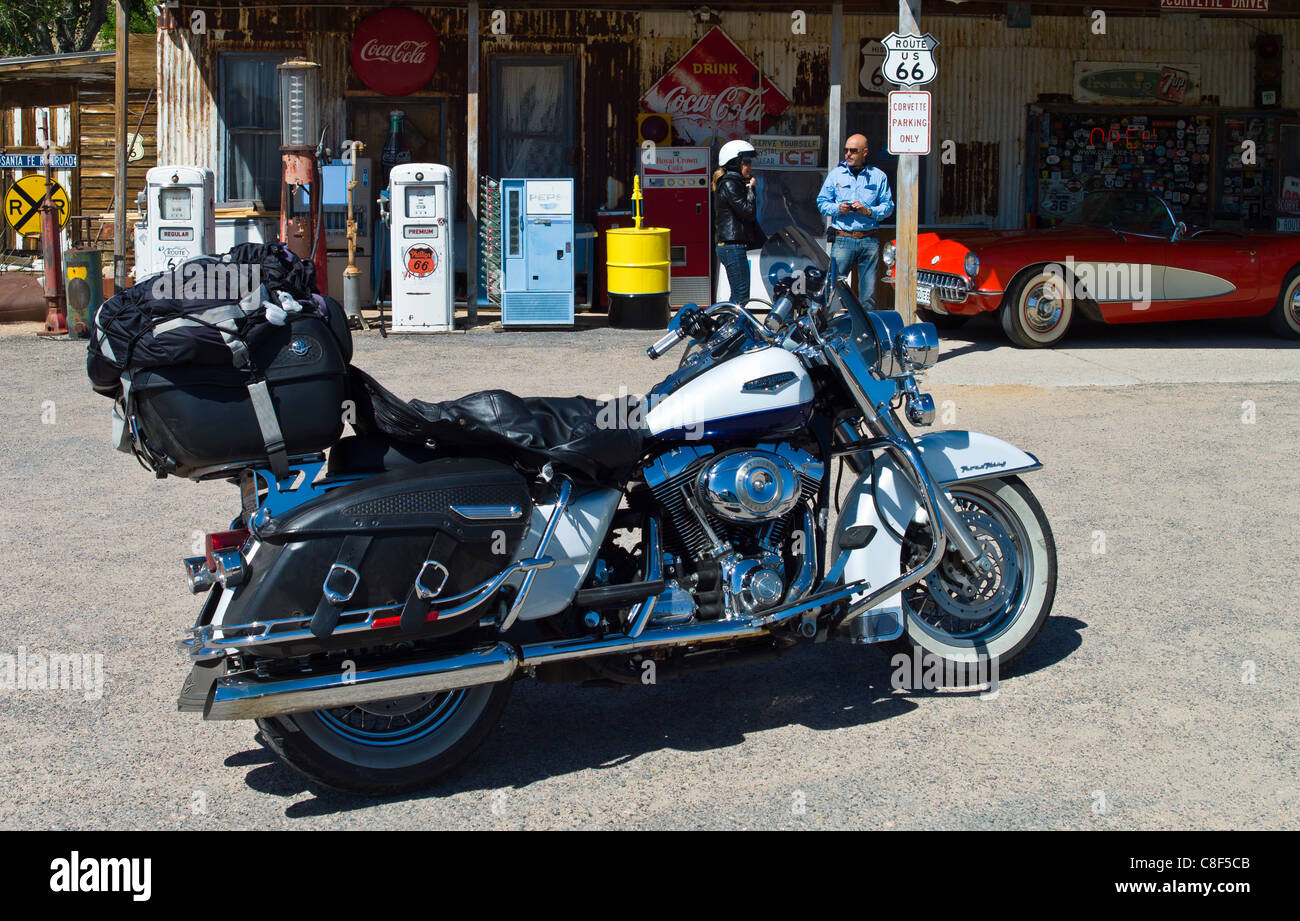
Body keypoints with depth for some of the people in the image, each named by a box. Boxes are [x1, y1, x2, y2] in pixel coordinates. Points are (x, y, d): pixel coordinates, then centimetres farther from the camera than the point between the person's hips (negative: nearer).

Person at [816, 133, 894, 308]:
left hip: (869, 241, 1)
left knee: (869, 291, 3)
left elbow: (888, 206, 7)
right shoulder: (836, 174, 10)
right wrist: (837, 209, -9)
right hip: (842, 239, -1)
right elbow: (822, 201, 11)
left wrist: (868, 211, -10)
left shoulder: (878, 176, 9)